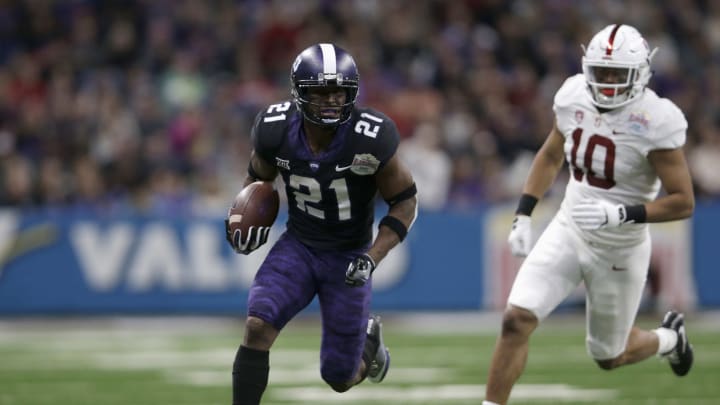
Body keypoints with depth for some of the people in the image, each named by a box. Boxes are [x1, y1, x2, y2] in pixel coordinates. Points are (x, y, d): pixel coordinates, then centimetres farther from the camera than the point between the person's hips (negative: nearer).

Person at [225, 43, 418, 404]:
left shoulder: (370, 139, -24)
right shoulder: (276, 130, -15)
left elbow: (405, 202, -12)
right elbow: (258, 178, 7)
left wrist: (373, 258, -23)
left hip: (349, 259, -2)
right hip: (298, 248, 2)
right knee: (257, 326, -25)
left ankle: (367, 337, 44)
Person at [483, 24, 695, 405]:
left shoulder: (654, 122, -23)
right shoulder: (575, 97, -7)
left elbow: (683, 202, -19)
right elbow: (550, 157, 13)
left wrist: (621, 213, -31)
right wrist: (522, 216, 5)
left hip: (619, 249, -4)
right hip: (568, 230, 4)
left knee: (608, 357, 14)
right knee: (516, 320, -16)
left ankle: (669, 338, 47)